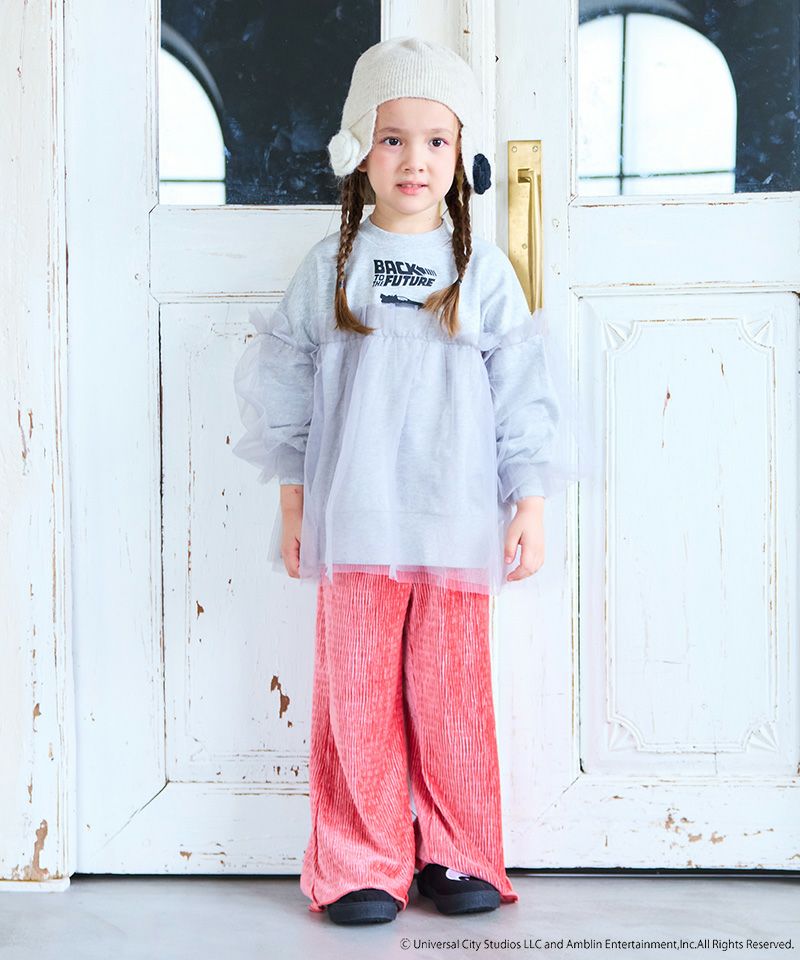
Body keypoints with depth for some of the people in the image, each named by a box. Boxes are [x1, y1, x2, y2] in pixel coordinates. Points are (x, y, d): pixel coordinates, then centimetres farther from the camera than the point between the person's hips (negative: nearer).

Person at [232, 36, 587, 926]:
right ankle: (362, 866, 14)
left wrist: (529, 502, 2)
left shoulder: (482, 270, 6)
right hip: (354, 523, 0)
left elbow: (521, 390, 6)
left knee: (452, 692, 4)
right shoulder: (331, 266, 6)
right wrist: (292, 499, 7)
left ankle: (459, 857, 19)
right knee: (356, 695, 2)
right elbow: (288, 385, 9)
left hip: (456, 521, 0)